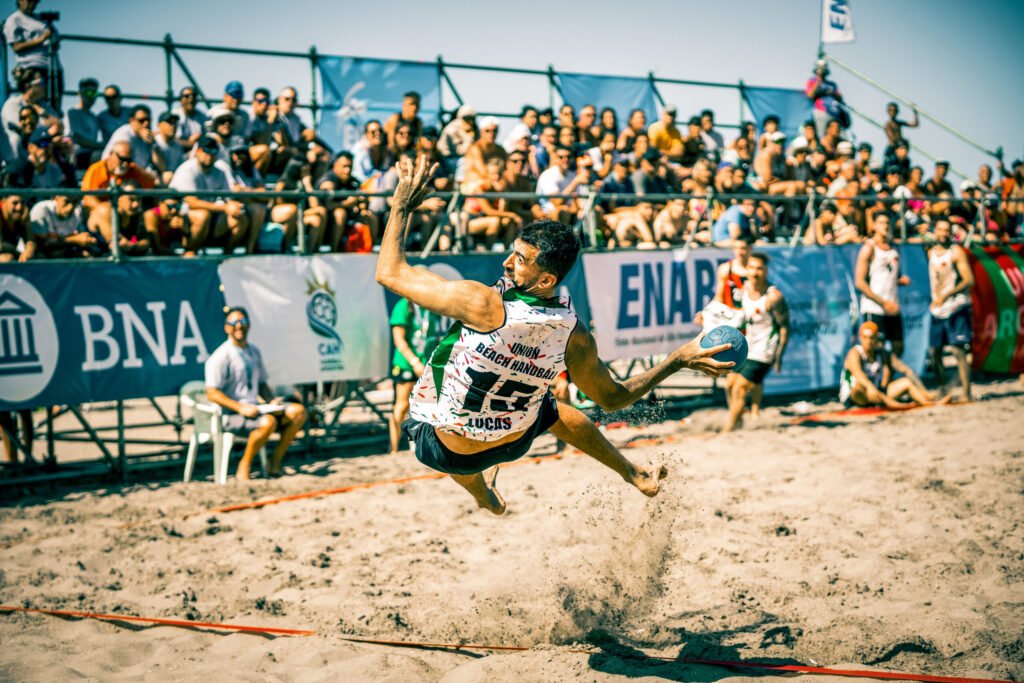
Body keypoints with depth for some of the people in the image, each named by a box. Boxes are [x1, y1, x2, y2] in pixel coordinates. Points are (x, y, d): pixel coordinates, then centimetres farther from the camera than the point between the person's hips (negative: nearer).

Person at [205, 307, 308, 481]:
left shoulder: (254, 352, 16)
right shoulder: (220, 357, -9)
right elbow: (212, 393, -15)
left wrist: (271, 400, 2)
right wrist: (240, 408, -23)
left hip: (255, 407, 8)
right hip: (231, 414, -8)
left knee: (298, 411, -7)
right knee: (268, 422, -35)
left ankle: (275, 460, -2)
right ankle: (244, 466, -17)